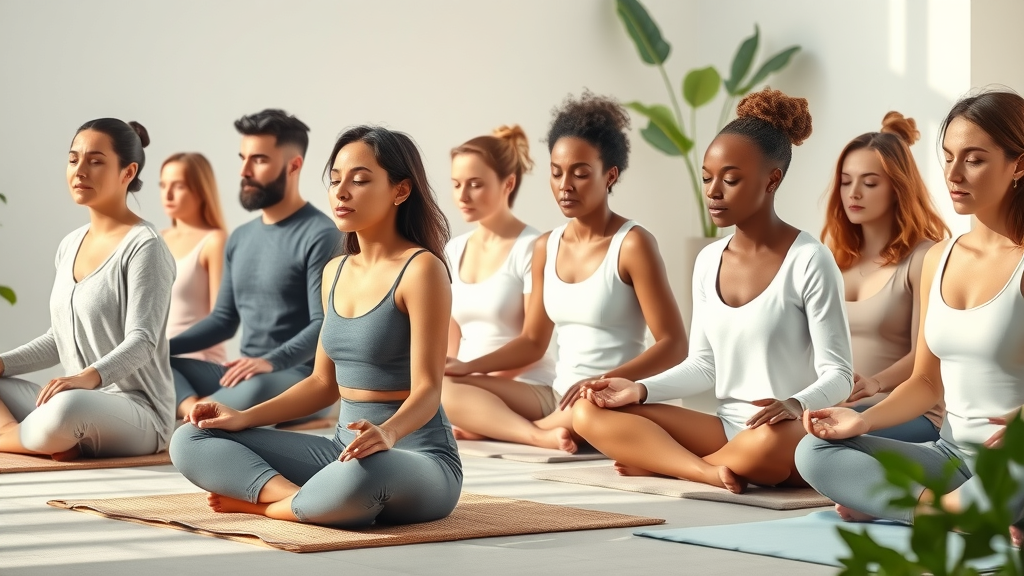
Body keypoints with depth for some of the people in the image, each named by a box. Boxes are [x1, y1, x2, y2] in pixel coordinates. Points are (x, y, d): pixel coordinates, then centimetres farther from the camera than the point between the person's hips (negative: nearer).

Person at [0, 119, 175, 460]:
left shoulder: (143, 246, -10)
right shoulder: (70, 246, 14)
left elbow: (141, 342, -21)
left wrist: (90, 377, -39)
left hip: (137, 412, -8)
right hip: (76, 402, 8)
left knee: (69, 407, -40)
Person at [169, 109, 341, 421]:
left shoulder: (321, 236, -8)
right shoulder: (240, 238, 17)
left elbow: (325, 324, -17)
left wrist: (271, 362, -33)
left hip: (303, 380, -8)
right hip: (245, 375, 8)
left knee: (257, 390, -41)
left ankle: (190, 412, -19)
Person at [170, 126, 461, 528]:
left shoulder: (421, 268, -12)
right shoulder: (335, 272, 12)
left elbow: (426, 390, -19)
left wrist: (388, 433, -40)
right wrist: (244, 418, 6)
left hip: (418, 460, -7)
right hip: (344, 448, 7)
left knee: (358, 475, -44)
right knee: (190, 442, -3)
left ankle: (267, 504, -12)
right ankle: (314, 501, -18)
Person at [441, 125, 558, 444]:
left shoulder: (531, 248, -7)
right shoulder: (453, 250, 14)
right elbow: (451, 337, 13)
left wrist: (471, 372, -21)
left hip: (529, 390, -7)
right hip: (472, 388, 7)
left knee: (440, 389, -36)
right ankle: (540, 436, -24)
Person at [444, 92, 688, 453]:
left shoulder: (631, 244, -9)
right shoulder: (547, 248, 11)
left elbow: (673, 345, -13)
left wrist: (606, 381, -27)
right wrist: (470, 366, 2)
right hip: (558, 400, 6)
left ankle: (504, 427, -14)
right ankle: (544, 436, -26)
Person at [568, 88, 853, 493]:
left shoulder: (808, 261, -8)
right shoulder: (708, 262, 10)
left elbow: (838, 375, -9)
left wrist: (795, 404, -30)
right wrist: (640, 389, -2)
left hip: (792, 432, -6)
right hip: (726, 427, 6)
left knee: (769, 442, -43)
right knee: (589, 412, -10)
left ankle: (658, 463, -14)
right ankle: (712, 472, -27)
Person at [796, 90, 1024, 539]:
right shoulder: (938, 260, 12)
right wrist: (865, 420, -1)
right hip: (952, 454, 7)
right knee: (814, 453, -13)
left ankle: (880, 505, -18)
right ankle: (974, 518, -17)